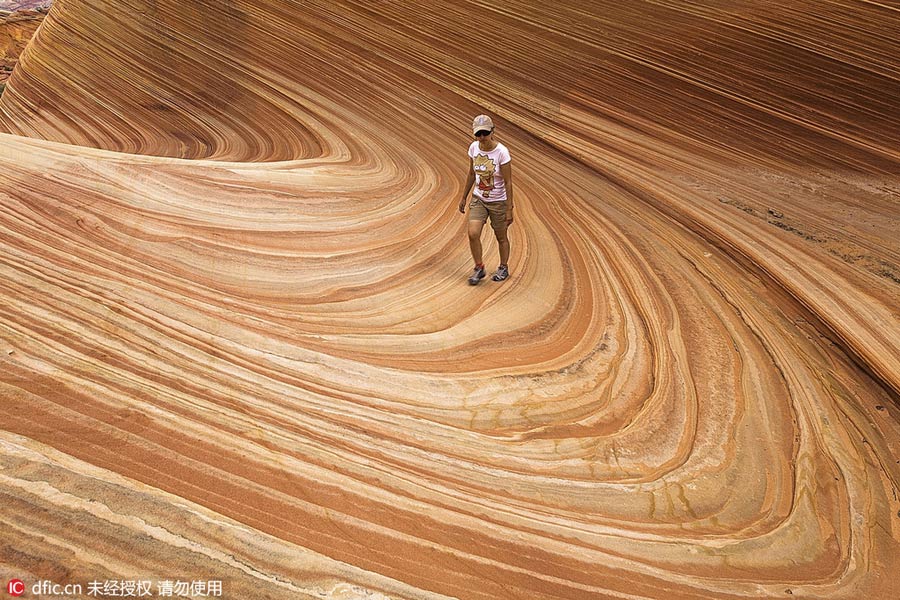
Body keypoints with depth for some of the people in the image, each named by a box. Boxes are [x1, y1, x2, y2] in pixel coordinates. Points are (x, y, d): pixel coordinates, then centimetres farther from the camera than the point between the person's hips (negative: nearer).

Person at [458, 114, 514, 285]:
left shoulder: (502, 152, -20)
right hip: (478, 199, 3)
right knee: (473, 233, -12)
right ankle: (479, 268, 9)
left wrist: (509, 209, -15)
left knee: (501, 237, 11)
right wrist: (464, 197, 13)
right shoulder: (473, 148, -6)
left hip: (498, 201, -3)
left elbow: (508, 183, -16)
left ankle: (503, 268, 35)